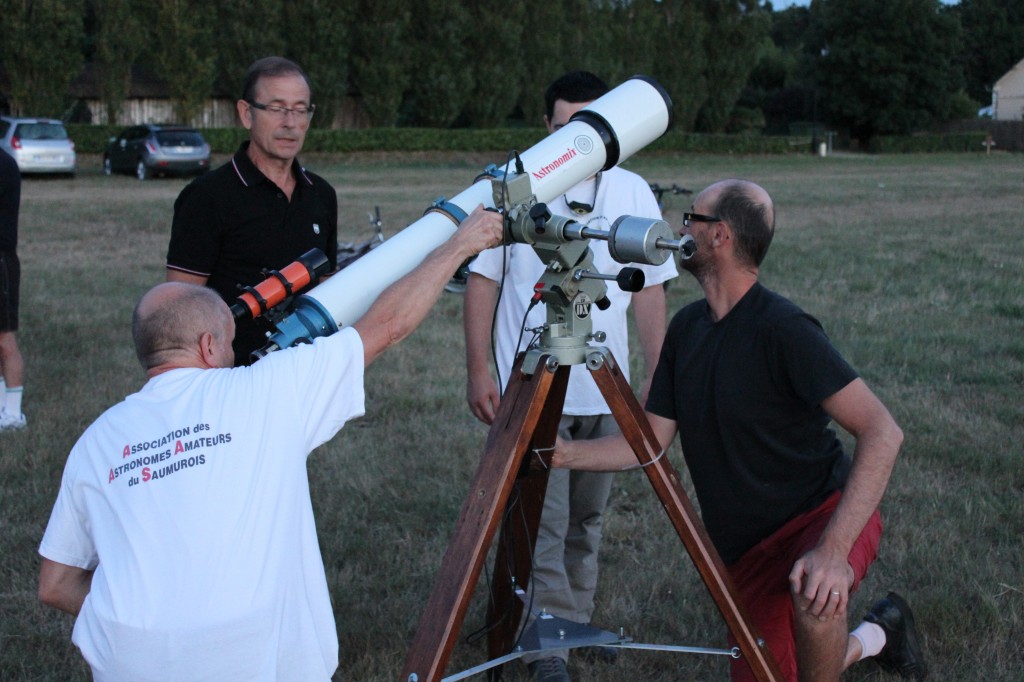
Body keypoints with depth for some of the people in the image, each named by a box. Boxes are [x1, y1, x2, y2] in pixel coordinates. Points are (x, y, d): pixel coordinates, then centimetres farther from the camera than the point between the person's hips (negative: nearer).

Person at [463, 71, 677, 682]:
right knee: (543, 520, -6)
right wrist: (479, 368, -6)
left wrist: (660, 374, 4)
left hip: (605, 390, 3)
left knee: (588, 517, 14)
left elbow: (650, 290, 9)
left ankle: (579, 620, 29)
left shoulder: (634, 193, 5)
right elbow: (482, 278, 0)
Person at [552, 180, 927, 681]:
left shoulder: (781, 328, -21)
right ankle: (874, 635, 33)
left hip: (826, 514, -7)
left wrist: (833, 548, -36)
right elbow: (651, 441, 8)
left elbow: (881, 432, -27)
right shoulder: (686, 328, 4)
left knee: (812, 593, -39)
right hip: (749, 553, 8)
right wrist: (564, 453, -7)